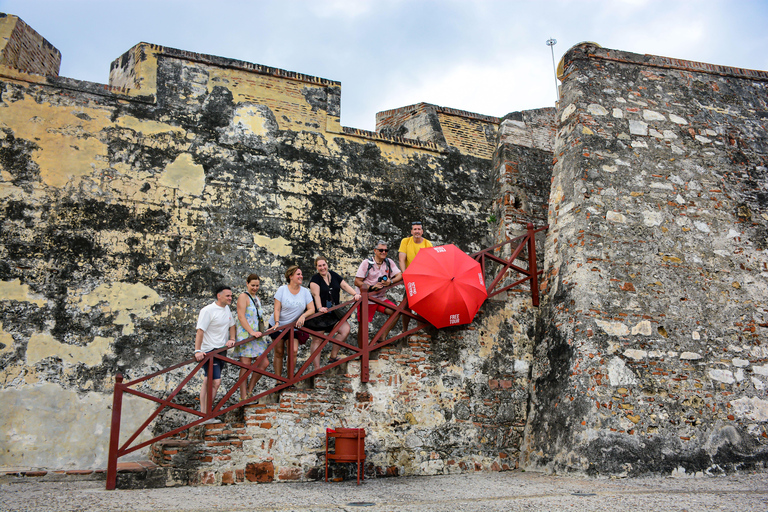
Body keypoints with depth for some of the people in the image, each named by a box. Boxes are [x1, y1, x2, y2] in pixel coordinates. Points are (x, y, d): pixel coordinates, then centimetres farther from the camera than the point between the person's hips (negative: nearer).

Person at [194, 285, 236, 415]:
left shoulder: (226, 308, 11)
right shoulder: (208, 310, -15)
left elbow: (231, 325, 24)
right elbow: (200, 331, -20)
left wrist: (232, 339, 7)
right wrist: (197, 351, -28)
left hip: (221, 349, 8)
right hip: (209, 351, -8)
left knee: (208, 381, 15)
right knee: (216, 382, -16)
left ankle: (203, 412, 22)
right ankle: (205, 414, -11)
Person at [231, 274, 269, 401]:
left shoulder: (257, 299, 21)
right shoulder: (243, 296, -5)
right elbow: (241, 317, -15)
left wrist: (263, 329, 17)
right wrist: (251, 332, -22)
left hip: (256, 336, 8)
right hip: (245, 335, -8)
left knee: (264, 363, 4)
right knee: (246, 365, -8)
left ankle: (249, 391, 16)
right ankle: (243, 397, -4)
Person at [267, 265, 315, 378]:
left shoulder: (305, 292, -1)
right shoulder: (282, 289, -8)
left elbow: (312, 309, -5)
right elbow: (277, 309, -11)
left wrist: (303, 316, -23)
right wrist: (277, 323, -25)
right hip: (278, 326, -2)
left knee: (294, 350, -13)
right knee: (279, 352, 3)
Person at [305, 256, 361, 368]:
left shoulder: (334, 275, 9)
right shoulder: (315, 279, -9)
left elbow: (345, 285, 7)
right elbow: (316, 294, -22)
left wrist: (355, 294, -8)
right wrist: (319, 308, -36)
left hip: (333, 312, 6)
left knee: (345, 329, -8)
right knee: (317, 340, -2)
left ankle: (333, 356, 3)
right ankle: (317, 368, 3)